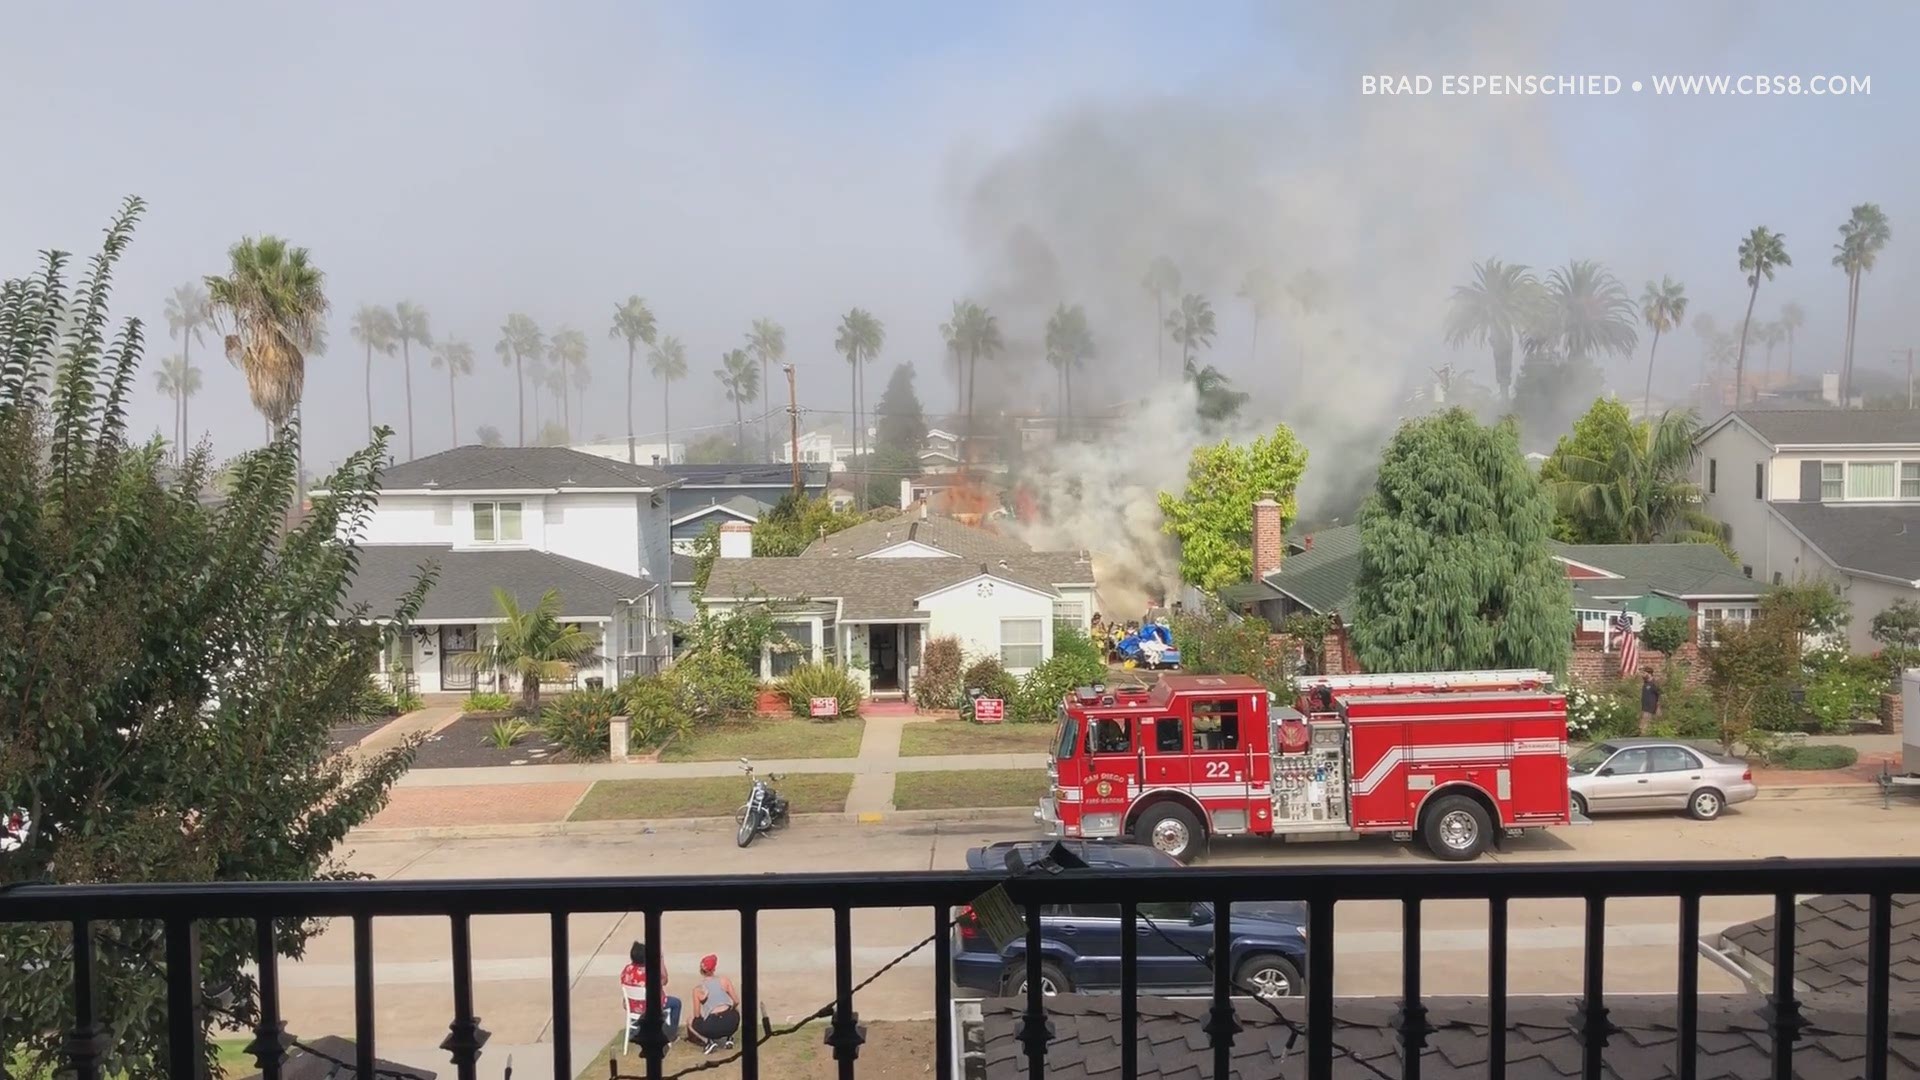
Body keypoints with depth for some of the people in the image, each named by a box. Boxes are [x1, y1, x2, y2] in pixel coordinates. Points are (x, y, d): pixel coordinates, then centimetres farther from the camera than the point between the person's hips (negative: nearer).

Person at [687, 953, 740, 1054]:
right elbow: (736, 1002, 6)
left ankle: (708, 1041, 5)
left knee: (690, 1022, 28)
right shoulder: (725, 980, 4)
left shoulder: (698, 988, 1)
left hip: (714, 1026, -2)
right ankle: (728, 1038, 21)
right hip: (732, 1023, 2)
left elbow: (697, 1015, 3)